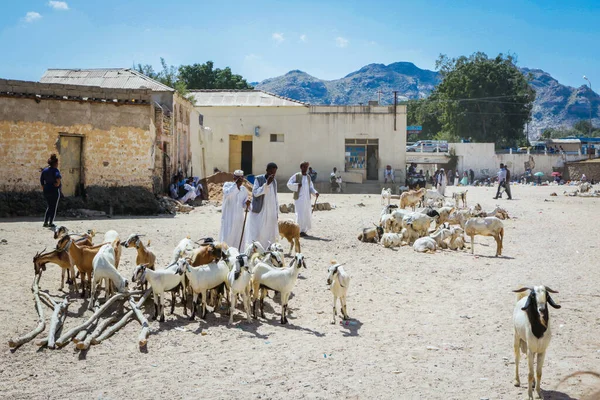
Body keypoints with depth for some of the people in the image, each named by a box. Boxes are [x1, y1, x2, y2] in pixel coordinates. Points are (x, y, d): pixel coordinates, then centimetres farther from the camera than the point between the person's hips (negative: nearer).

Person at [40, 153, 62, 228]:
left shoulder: (44, 170, 8)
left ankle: (45, 222, 12)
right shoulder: (55, 170, -13)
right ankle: (51, 223, 5)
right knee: (54, 207, 5)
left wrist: (44, 188, 17)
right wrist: (58, 184, -19)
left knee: (49, 206, 18)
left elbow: (41, 180, 10)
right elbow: (58, 177, -34)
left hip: (46, 191, 6)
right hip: (54, 190, -6)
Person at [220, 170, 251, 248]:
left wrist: (247, 204, -11)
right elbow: (227, 193, -26)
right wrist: (235, 184, -26)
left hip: (239, 217, 5)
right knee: (227, 238, -8)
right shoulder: (227, 185, -4)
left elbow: (244, 205, 11)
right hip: (228, 217, -5)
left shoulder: (244, 189, 9)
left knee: (239, 238, 8)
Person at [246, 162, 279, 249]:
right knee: (257, 235, -7)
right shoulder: (258, 179, -6)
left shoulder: (274, 181, 11)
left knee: (270, 236, 5)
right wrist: (266, 184, -27)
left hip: (271, 213, 5)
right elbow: (255, 193, -20)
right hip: (259, 212, -5)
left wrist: (277, 212, 14)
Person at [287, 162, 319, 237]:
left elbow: (311, 187, 16)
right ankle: (299, 231, 0)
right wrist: (297, 185, -17)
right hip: (299, 198, -6)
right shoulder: (296, 176, -2)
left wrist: (315, 193, -2)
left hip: (307, 199, 6)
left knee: (307, 215, 6)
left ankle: (304, 230, 17)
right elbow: (289, 184, -4)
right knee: (300, 215, -8)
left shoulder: (308, 177, 14)